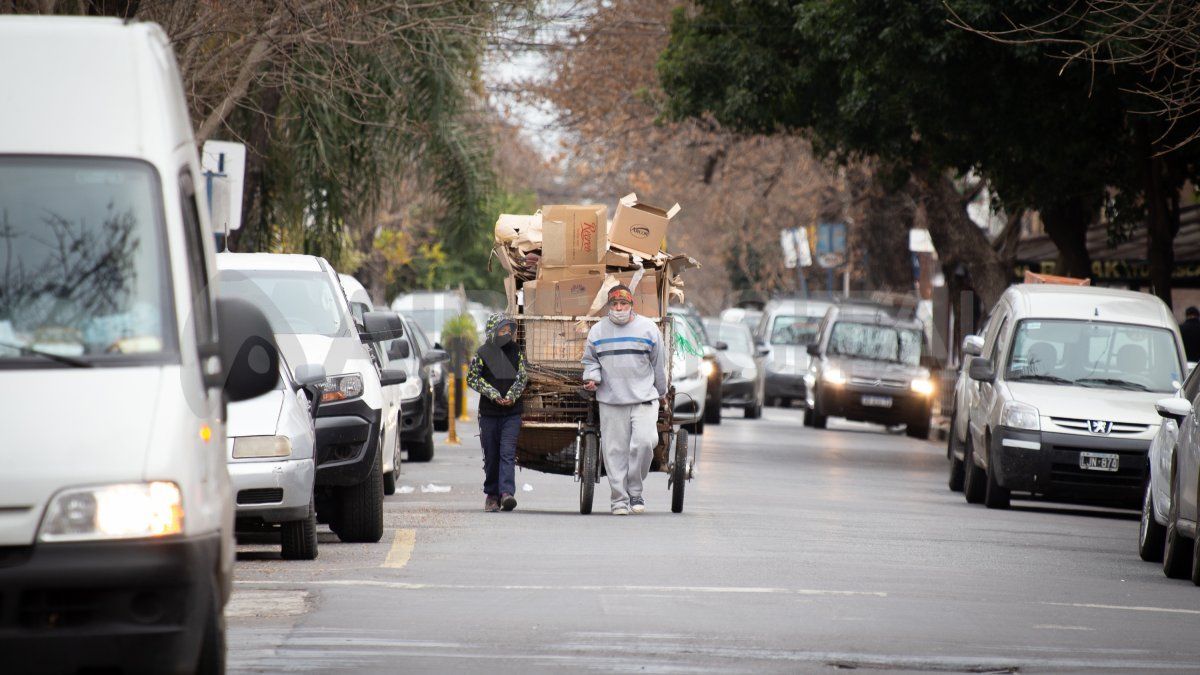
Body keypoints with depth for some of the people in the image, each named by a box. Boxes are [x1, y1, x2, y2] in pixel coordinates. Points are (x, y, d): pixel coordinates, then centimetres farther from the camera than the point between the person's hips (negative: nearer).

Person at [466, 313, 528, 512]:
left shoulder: (518, 352, 8)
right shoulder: (482, 353, 2)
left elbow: (523, 377, 7)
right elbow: (472, 378, -1)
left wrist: (512, 396, -10)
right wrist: (493, 395, -11)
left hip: (512, 412, 0)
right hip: (489, 412, 0)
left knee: (508, 453, -12)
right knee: (491, 455, 5)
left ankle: (506, 493, -21)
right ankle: (492, 494, 16)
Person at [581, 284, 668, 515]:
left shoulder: (648, 328, 5)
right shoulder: (598, 331, 9)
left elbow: (658, 364, 13)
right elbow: (590, 360, 18)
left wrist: (661, 393, 17)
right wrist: (591, 377, -3)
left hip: (644, 399, -1)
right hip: (610, 401, 1)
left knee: (644, 442, -17)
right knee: (615, 450, -1)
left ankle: (635, 490, 0)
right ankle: (620, 499, 7)